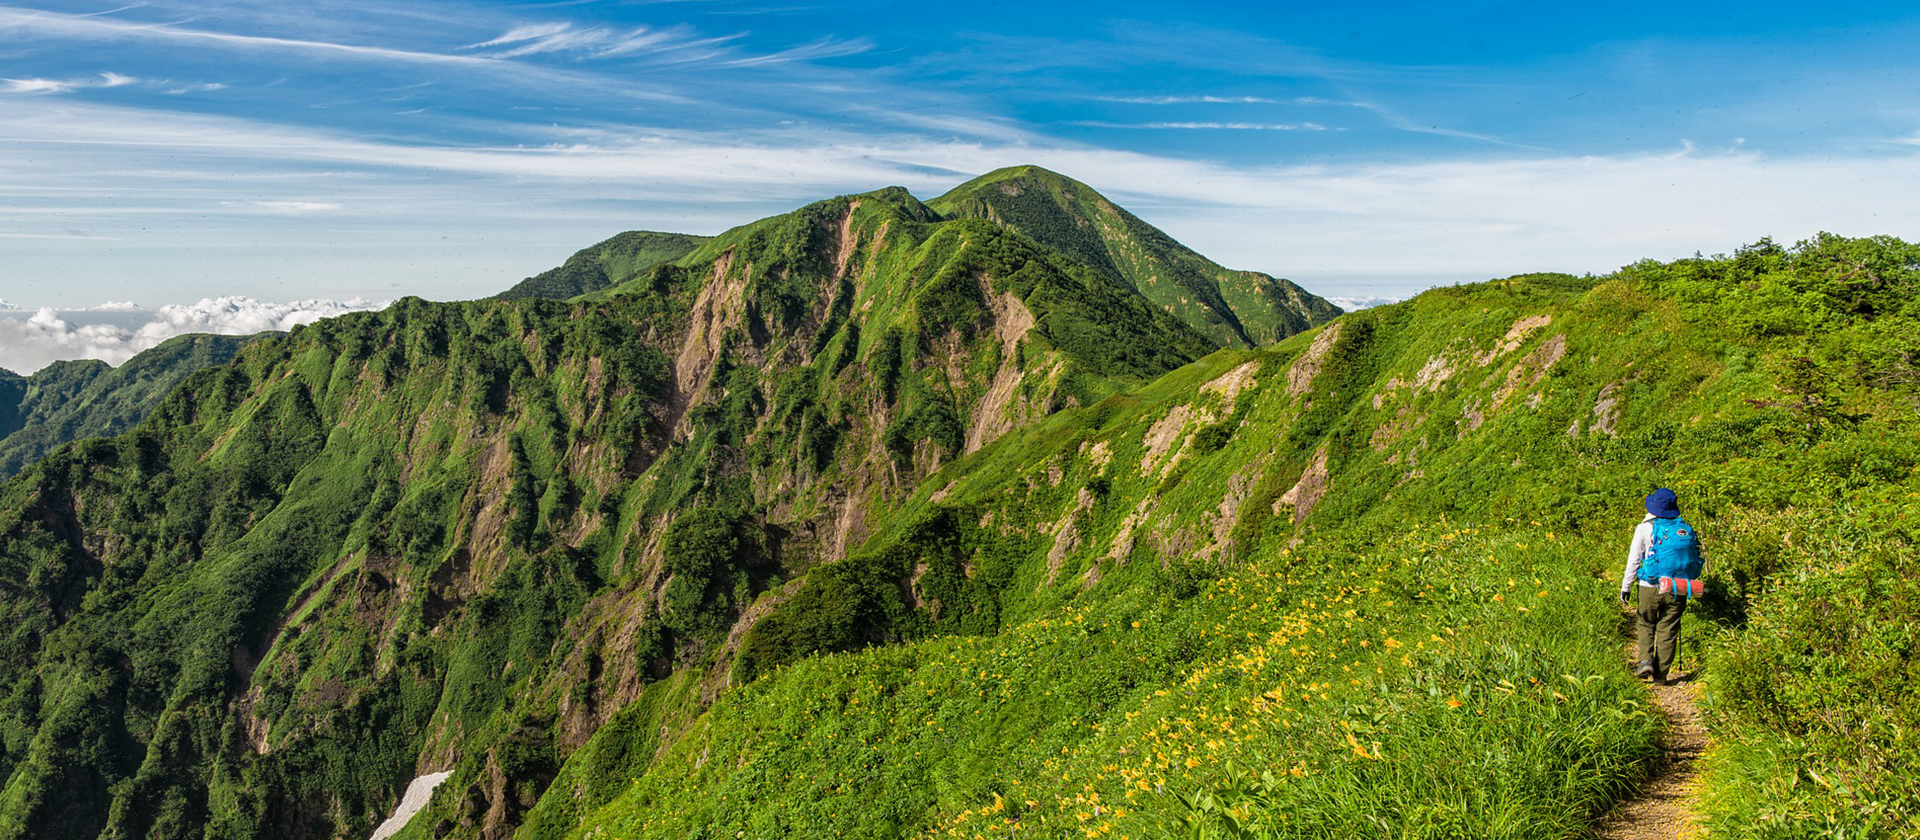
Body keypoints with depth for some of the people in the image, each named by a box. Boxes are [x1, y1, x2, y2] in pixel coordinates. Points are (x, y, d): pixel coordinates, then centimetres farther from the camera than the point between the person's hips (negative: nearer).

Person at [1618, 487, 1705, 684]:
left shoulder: (1646, 528, -5)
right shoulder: (1687, 529, 5)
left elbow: (1634, 560, -4)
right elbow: (1694, 560, 10)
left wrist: (1626, 586, 2)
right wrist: (1686, 582, 20)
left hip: (1651, 587, -2)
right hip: (1677, 590, 3)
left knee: (1646, 625, 14)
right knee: (1668, 630, 9)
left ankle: (1645, 661, -3)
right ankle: (1661, 673, 11)